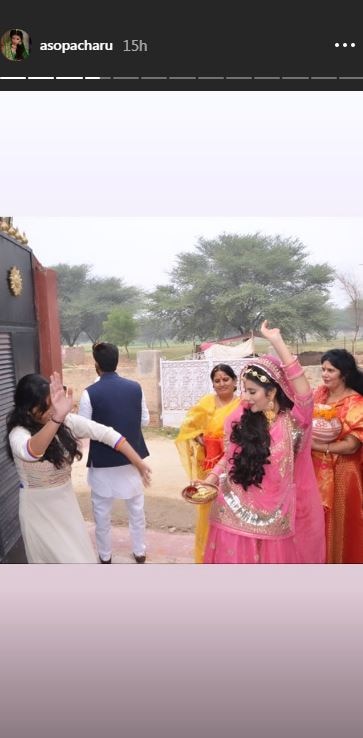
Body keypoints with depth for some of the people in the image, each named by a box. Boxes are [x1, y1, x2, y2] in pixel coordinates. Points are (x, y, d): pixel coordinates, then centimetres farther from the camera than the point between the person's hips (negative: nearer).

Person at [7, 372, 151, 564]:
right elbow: (31, 451, -50)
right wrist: (56, 418, -67)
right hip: (38, 508, -5)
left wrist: (138, 462, -16)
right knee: (52, 560, 9)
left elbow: (105, 433, -12)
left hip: (66, 500, 5)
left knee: (81, 557, 18)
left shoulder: (66, 422, -12)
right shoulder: (19, 433, -25)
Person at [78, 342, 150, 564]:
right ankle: (140, 551, 33)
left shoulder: (90, 393, -17)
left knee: (102, 510, 16)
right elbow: (145, 420, 3)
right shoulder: (135, 387, -7)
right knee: (136, 507, 19)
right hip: (132, 457, 3)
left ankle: (105, 556, 31)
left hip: (102, 460, -3)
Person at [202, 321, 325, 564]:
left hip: (274, 514, -2)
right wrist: (210, 479, -6)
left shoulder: (294, 421, -12)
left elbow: (303, 389, -30)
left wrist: (277, 341, -34)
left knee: (274, 556, 15)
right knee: (236, 556, 13)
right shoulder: (241, 419, -2)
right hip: (238, 512, 2)